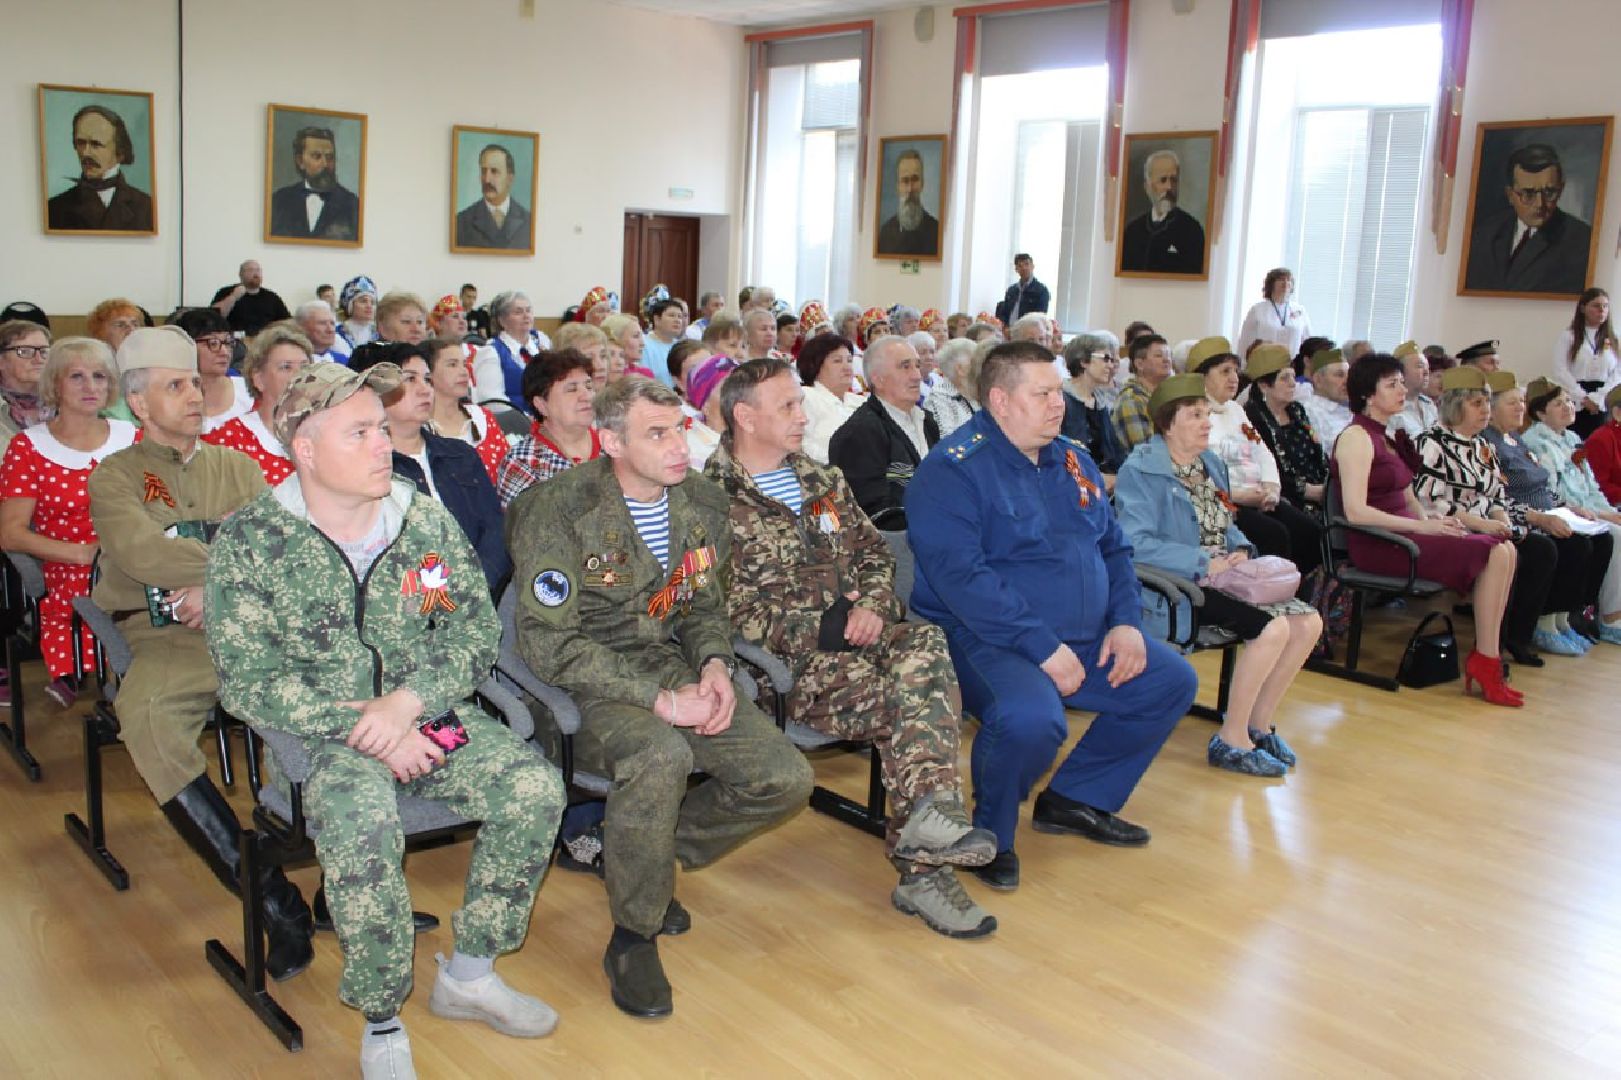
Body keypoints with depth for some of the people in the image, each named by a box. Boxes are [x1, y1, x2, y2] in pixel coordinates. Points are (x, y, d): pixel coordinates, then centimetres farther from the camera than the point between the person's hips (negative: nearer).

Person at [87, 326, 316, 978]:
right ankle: (272, 899, -32)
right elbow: (144, 555, -10)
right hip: (161, 636, -2)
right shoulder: (115, 477, 11)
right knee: (144, 717, -35)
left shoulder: (239, 468, 21)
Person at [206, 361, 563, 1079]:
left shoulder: (426, 520, 3)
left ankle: (468, 975, 1)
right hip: (316, 732, -3)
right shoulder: (249, 541, -6)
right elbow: (248, 683, -10)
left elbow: (477, 631, -1)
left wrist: (406, 700, -18)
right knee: (360, 820, -34)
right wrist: (359, 723, -19)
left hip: (429, 718, 4)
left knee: (535, 787, -20)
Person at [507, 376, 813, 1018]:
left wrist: (715, 664, -6)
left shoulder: (702, 502, 4)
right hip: (586, 686, -6)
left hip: (672, 668, 6)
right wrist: (659, 699, -25)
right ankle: (633, 938, -12)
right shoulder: (559, 510, -15)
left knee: (786, 779, -11)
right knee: (662, 755, -38)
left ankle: (652, 855, 15)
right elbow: (549, 645, -19)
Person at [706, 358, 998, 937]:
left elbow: (874, 552, 20)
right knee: (907, 703, -28)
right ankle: (924, 865, -24)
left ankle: (929, 818, -33)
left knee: (926, 644, -27)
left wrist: (872, 606, -2)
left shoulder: (821, 481, 20)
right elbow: (731, 611, -9)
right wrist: (822, 628, -16)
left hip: (854, 635, 6)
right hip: (784, 661, -6)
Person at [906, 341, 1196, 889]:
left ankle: (1075, 798, 19)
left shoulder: (1072, 460, 13)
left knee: (1172, 680, 6)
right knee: (1031, 717, -36)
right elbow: (961, 577, -24)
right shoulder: (952, 470, -13)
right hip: (985, 640, -8)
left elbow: (1114, 546, 18)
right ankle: (991, 835, -4)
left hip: (1086, 638, 9)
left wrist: (1126, 621, 0)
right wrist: (1044, 648, -26)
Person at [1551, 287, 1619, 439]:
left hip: (1603, 407, 2)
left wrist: (1597, 399, -10)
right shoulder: (1568, 336, 3)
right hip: (1573, 405, -2)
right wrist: (1583, 398, -10)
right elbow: (1561, 372, -5)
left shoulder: (1613, 340, 11)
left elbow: (1617, 375, 3)